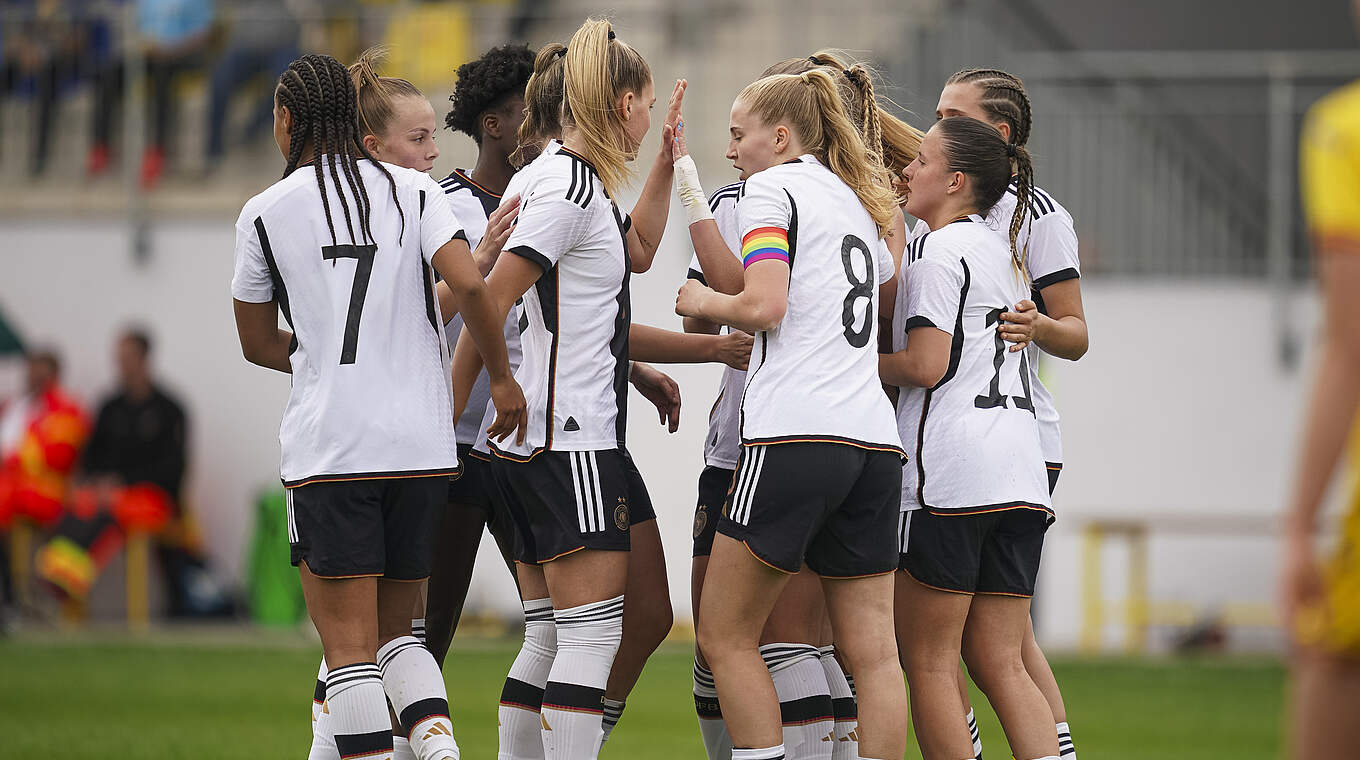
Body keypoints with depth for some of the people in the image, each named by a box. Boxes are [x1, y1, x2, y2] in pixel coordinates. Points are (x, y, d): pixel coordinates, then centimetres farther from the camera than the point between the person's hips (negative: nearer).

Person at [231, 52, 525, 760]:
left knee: (348, 644, -1)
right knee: (395, 627, 16)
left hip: (328, 449, -3)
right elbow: (469, 286, -9)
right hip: (424, 443, 3)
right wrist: (501, 376, 4)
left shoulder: (265, 213, 2)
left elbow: (257, 343, 11)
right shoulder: (413, 190, 5)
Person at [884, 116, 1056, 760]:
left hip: (949, 473, -8)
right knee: (998, 664, 6)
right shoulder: (1002, 252, 20)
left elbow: (926, 366, -13)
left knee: (928, 660, -2)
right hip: (1020, 477, 8)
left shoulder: (937, 253, -5)